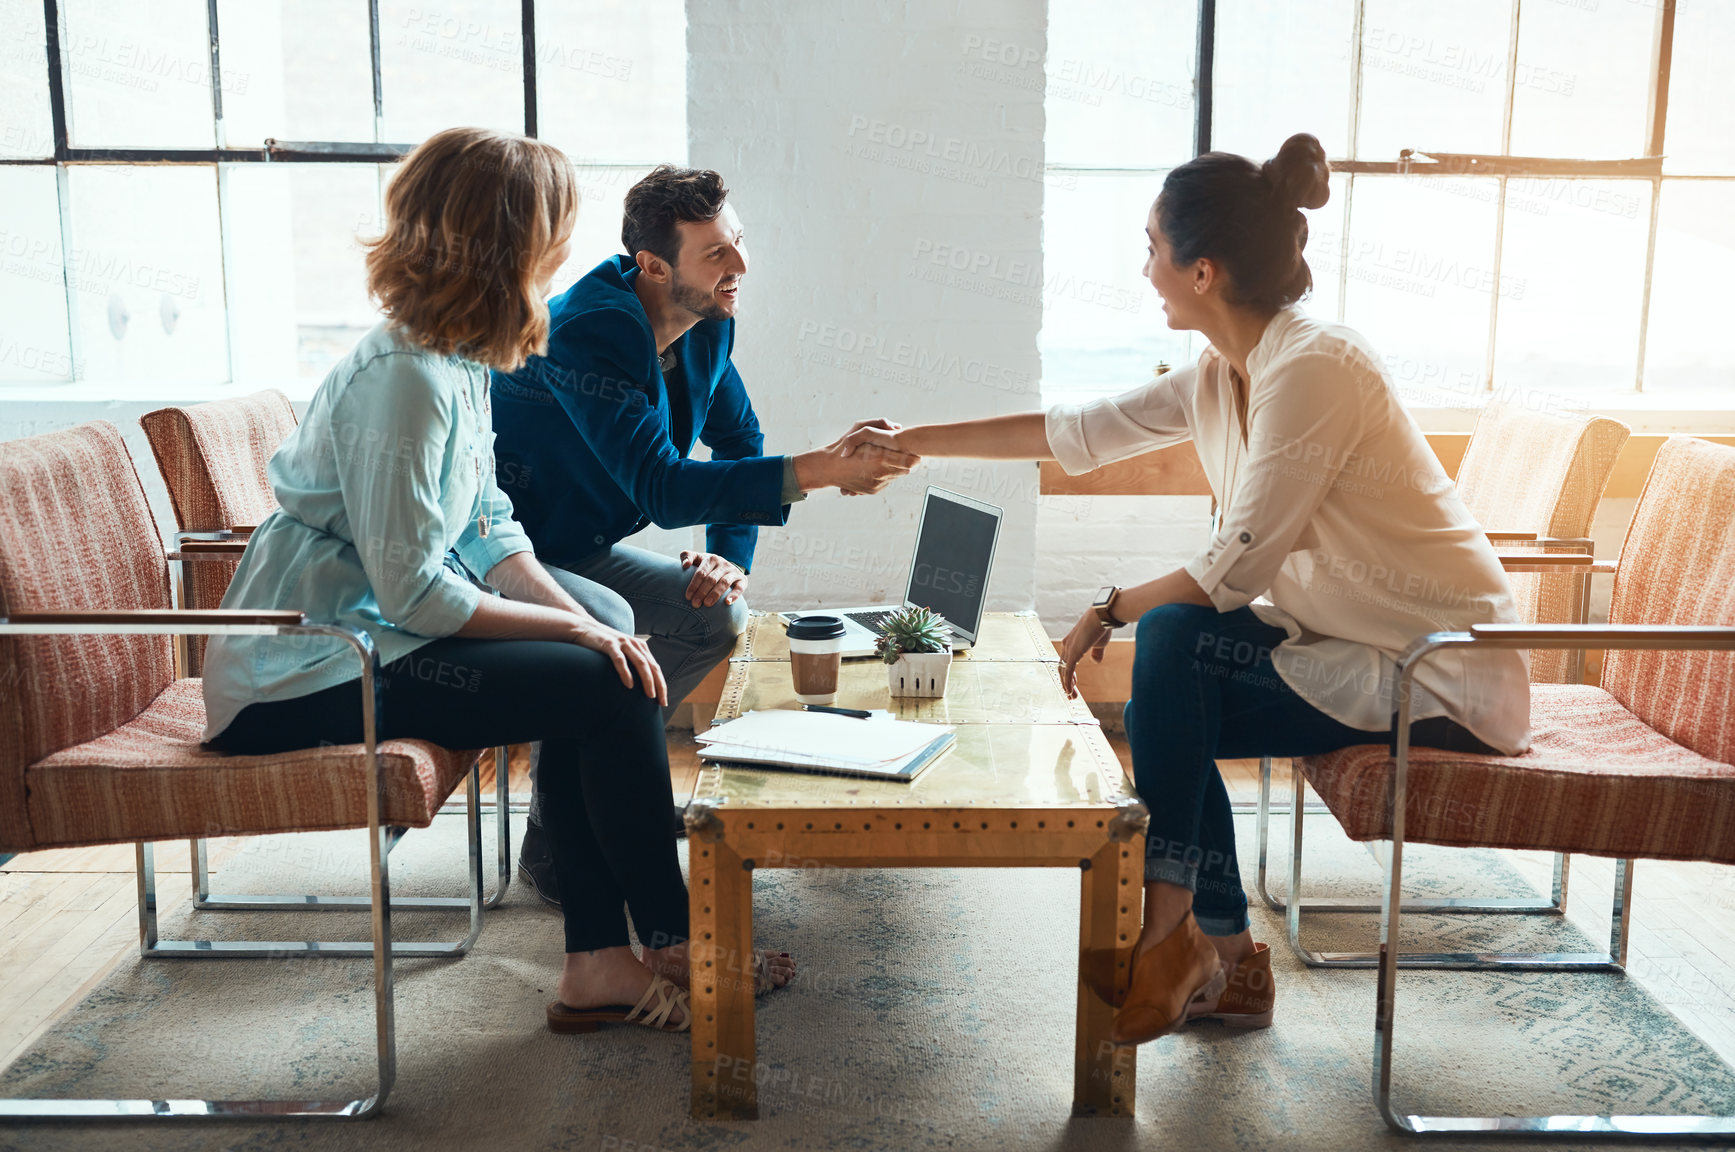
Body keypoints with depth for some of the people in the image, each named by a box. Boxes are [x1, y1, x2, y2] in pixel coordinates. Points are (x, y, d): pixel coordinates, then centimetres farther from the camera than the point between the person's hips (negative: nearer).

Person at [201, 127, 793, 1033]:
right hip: (303, 679, -9)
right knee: (610, 691, -16)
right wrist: (576, 628, -15)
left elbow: (490, 529, 9)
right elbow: (414, 592, -23)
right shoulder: (405, 379, -23)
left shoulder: (457, 363, 8)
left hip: (358, 636, 10)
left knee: (603, 677, -1)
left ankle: (597, 963, 1)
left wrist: (581, 620, -6)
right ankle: (671, 945, 2)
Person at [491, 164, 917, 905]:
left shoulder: (707, 325, -2)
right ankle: (552, 841, -14)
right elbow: (661, 487, -38)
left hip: (582, 548, 8)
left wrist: (730, 554, -4)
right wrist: (820, 470, -42)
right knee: (604, 625, -34)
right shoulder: (588, 334, -29)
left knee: (719, 612, -5)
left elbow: (738, 442, 13)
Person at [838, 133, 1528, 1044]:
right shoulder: (1219, 379, 4)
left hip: (1445, 670, -8)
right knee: (1162, 716, -4)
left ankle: (1170, 935, -9)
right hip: (1354, 644, 8)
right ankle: (1225, 961, 8)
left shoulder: (1313, 368, -24)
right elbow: (1076, 431, 13)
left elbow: (1235, 567, -25)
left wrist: (1112, 610, -10)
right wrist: (914, 442, 16)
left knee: (1176, 640, -20)